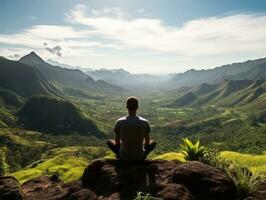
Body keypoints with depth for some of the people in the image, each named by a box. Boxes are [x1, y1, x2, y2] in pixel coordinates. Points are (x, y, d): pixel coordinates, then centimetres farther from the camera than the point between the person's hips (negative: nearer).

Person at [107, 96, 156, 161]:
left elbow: (117, 142, 0)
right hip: (140, 157, 0)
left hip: (124, 157, 0)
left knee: (109, 142, 24)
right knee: (153, 142, 26)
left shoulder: (119, 122, -11)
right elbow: (147, 142, 0)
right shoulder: (145, 122, -11)